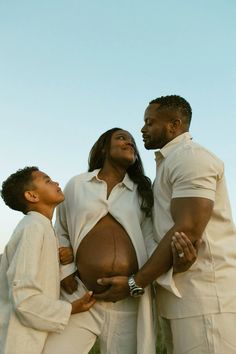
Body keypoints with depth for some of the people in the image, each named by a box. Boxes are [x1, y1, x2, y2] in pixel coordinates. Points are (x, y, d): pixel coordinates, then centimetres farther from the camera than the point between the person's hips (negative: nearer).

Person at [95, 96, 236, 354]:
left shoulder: (191, 157, -9)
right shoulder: (169, 162, 22)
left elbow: (188, 230, -20)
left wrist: (135, 284, -15)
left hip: (204, 296, -9)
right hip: (178, 295, 9)